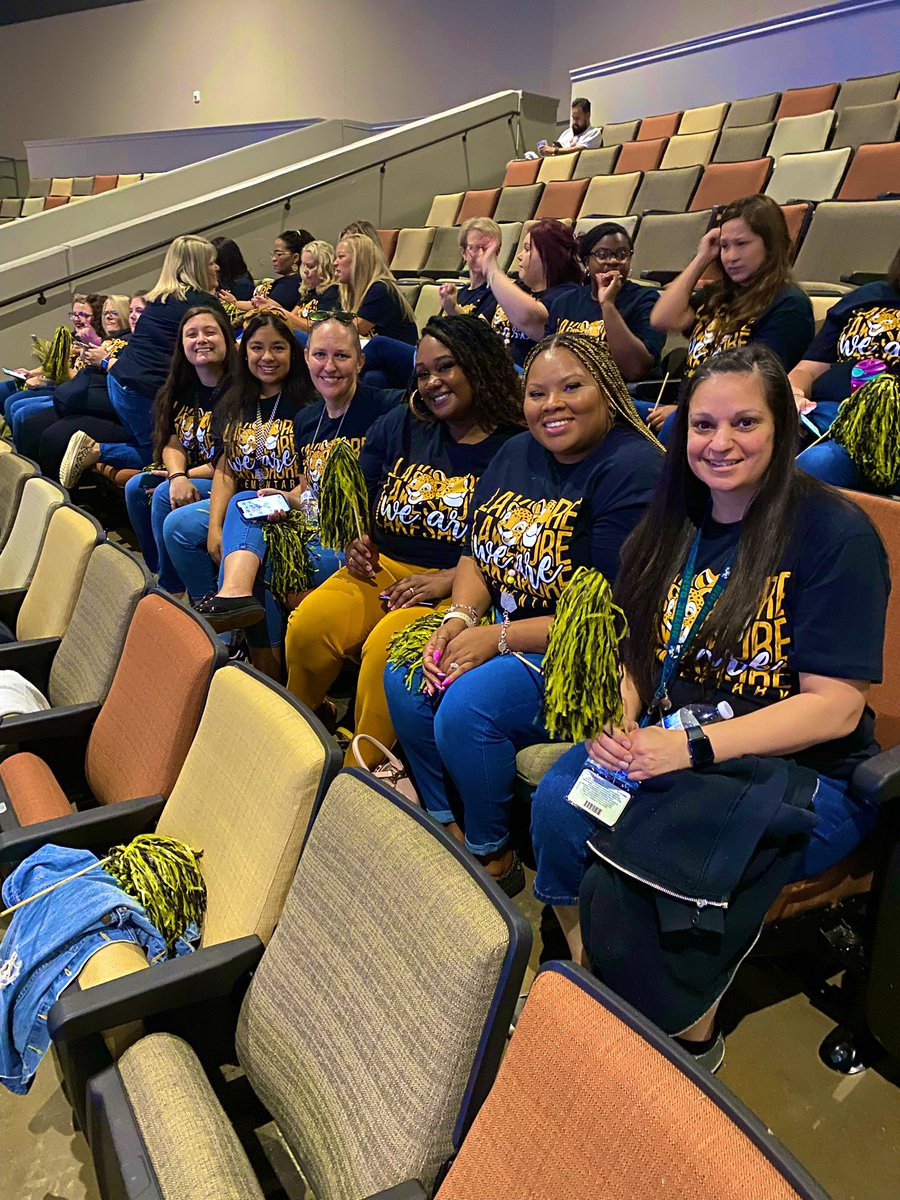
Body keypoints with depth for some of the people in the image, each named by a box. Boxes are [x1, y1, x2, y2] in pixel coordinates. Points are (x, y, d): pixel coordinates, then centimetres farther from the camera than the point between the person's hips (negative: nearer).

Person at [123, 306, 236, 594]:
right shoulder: (184, 389, 8)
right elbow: (173, 444, 3)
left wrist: (187, 476, -11)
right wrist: (178, 477, -20)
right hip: (189, 480, 8)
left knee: (164, 495, -23)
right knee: (136, 487, -5)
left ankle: (173, 587, -9)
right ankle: (158, 572, 5)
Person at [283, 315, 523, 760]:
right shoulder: (401, 426, 14)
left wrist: (450, 579, -17)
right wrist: (355, 541, 4)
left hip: (457, 587, -5)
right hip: (381, 568, 5)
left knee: (387, 645, -33)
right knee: (307, 626, -22)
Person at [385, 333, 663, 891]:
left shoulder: (632, 472, -17)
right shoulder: (516, 454, 10)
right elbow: (476, 555, 15)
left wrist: (499, 639, -20)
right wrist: (462, 616, -7)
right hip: (502, 631, 8)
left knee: (467, 708, -26)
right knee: (404, 680, -9)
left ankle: (494, 858, 0)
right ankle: (448, 827, 11)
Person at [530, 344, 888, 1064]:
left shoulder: (835, 532, -11)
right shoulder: (673, 525, 8)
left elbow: (834, 706, -15)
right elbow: (632, 652, 10)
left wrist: (691, 749, -25)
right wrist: (615, 720, -13)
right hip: (671, 743, 5)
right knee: (558, 806, -21)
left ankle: (691, 1033, -1)